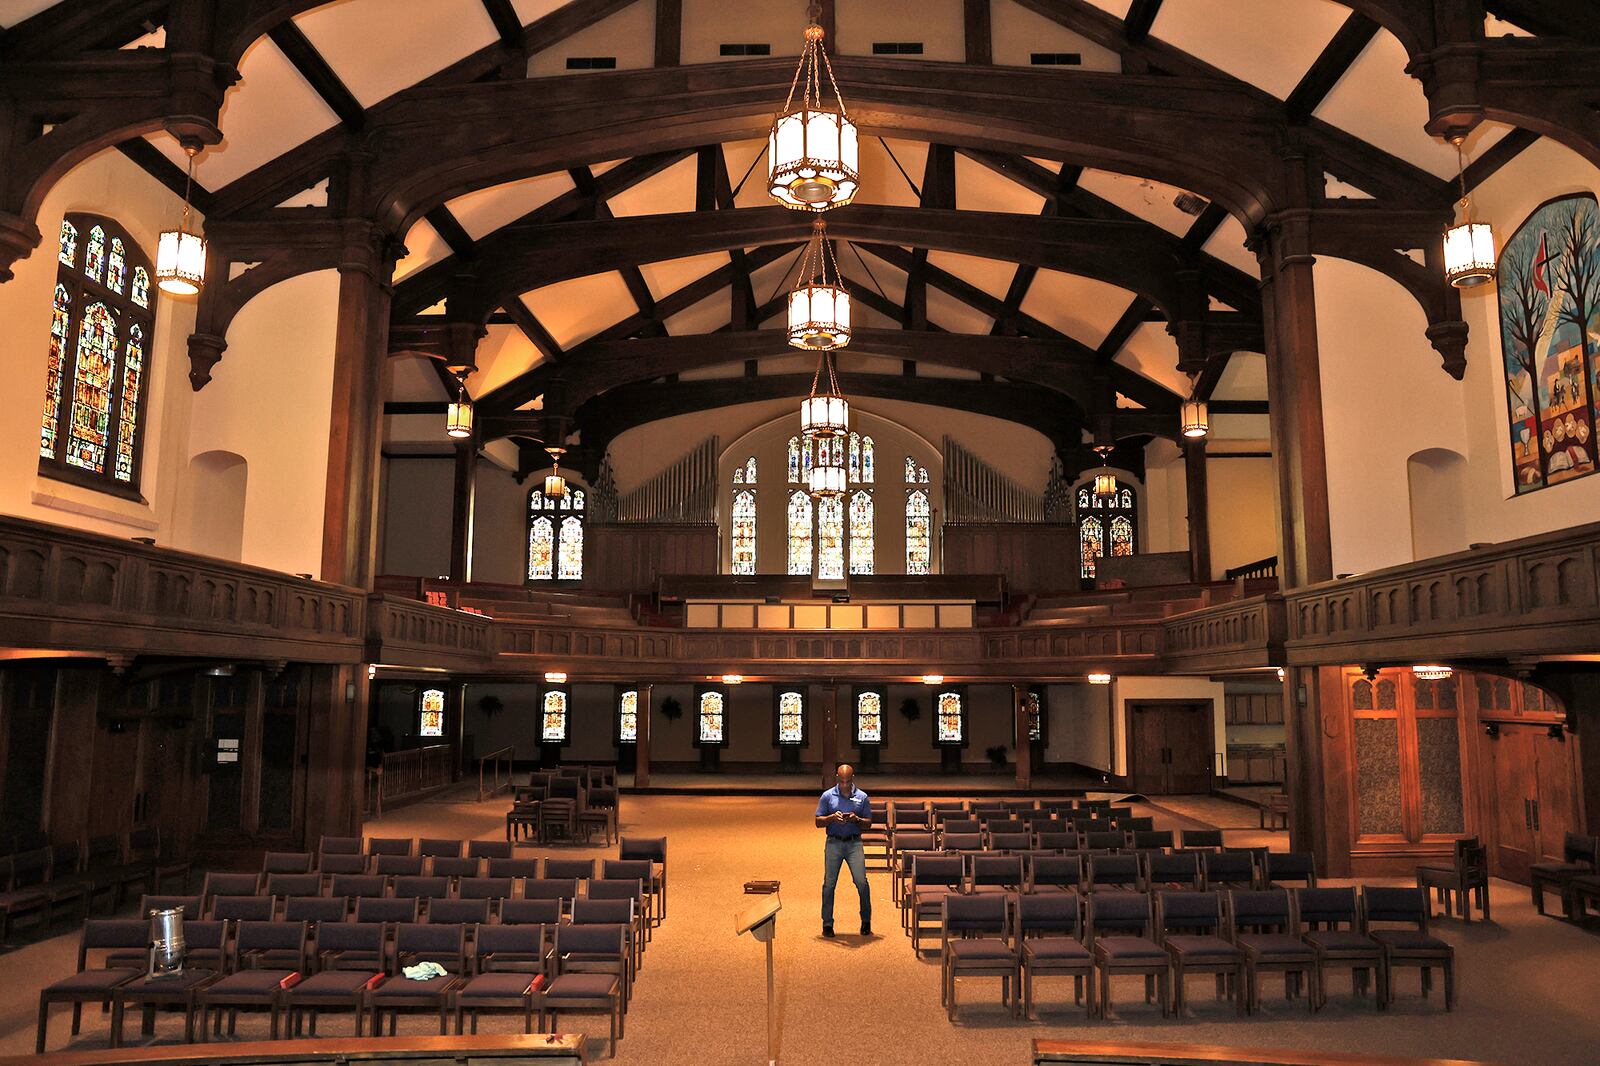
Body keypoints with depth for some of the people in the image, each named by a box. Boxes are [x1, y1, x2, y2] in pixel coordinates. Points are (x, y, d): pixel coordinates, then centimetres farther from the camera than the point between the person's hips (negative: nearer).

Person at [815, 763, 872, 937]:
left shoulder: (862, 797, 6)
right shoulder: (828, 796, 4)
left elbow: (868, 823, 9)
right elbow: (818, 822, 4)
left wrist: (857, 819, -11)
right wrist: (832, 817, -14)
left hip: (854, 844, 0)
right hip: (834, 843, 0)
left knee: (861, 882, -10)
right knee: (829, 883, 0)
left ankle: (866, 921, 6)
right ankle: (827, 923, 11)